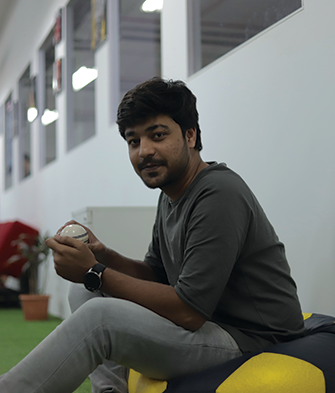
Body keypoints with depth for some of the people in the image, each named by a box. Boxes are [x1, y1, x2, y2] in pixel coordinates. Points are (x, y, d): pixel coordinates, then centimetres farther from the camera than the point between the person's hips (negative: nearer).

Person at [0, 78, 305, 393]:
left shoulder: (220, 195, -21)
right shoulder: (171, 195, 10)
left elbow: (188, 312, -25)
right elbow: (155, 273, 16)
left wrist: (94, 273, -19)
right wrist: (103, 257, -4)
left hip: (249, 342, -10)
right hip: (208, 325, 10)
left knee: (98, 316, -26)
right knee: (83, 291, 12)